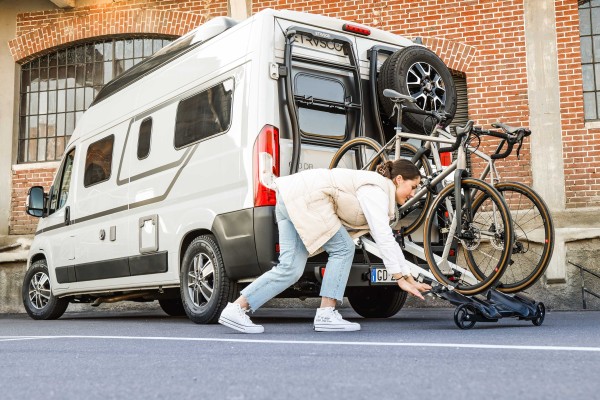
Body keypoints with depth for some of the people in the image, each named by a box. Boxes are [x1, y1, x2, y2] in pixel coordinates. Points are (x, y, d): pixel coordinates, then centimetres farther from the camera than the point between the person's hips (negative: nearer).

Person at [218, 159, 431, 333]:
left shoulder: (380, 192, 20)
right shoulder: (377, 189, -10)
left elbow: (389, 241, 22)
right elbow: (383, 238, -19)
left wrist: (410, 278, 19)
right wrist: (401, 278, -17)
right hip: (305, 198, -9)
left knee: (291, 268, 1)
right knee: (342, 248, -7)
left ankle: (236, 309, 1)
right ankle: (326, 315, -4)